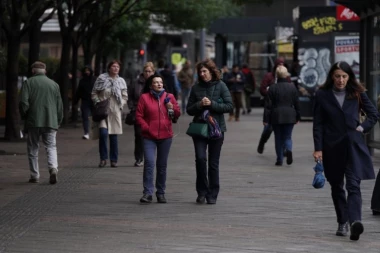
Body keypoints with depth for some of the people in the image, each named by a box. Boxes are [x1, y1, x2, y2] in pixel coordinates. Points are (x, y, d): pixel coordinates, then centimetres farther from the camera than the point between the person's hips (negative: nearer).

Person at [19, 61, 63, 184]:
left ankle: (34, 175, 9)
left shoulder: (28, 83, 1)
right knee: (51, 147, 5)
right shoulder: (54, 84, 10)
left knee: (33, 148, 8)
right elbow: (60, 106, 11)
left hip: (33, 122, -2)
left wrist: (24, 116, 6)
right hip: (51, 122, 2)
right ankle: (53, 167, -21)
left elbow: (23, 102, -9)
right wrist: (58, 122, 20)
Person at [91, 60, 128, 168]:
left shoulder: (121, 81, 9)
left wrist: (120, 105, -1)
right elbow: (94, 93, 6)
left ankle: (114, 159, 14)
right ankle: (103, 158, -4)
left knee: (114, 136, 5)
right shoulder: (101, 79, 2)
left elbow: (125, 96, 14)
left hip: (115, 111, 2)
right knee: (103, 133, -16)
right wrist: (98, 103, -6)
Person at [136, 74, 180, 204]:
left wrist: (172, 108, -7)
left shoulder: (169, 97, 8)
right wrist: (146, 128, -10)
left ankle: (161, 193, 18)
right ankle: (147, 193, -12)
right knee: (149, 163, -14)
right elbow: (139, 116, 0)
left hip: (165, 136, 3)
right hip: (149, 137, -3)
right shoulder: (144, 97, 1)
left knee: (162, 165, 9)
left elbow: (177, 114, 13)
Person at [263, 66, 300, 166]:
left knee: (278, 138, 9)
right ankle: (288, 150, -20)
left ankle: (279, 159, 9)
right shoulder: (292, 87, 0)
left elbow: (268, 105, -6)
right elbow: (297, 104, 5)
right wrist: (297, 117, 14)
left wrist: (266, 119, -1)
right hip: (290, 116, 1)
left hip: (276, 116, -1)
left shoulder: (272, 88, -6)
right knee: (287, 137, 10)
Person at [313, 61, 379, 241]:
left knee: (353, 185, -14)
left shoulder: (357, 93, 3)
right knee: (336, 187, 11)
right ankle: (342, 223, 23)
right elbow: (318, 124, 0)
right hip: (332, 147, 1)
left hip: (353, 145, -1)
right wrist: (318, 148, -6)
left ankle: (355, 221, -29)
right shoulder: (322, 95, 1)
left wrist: (362, 128, -3)